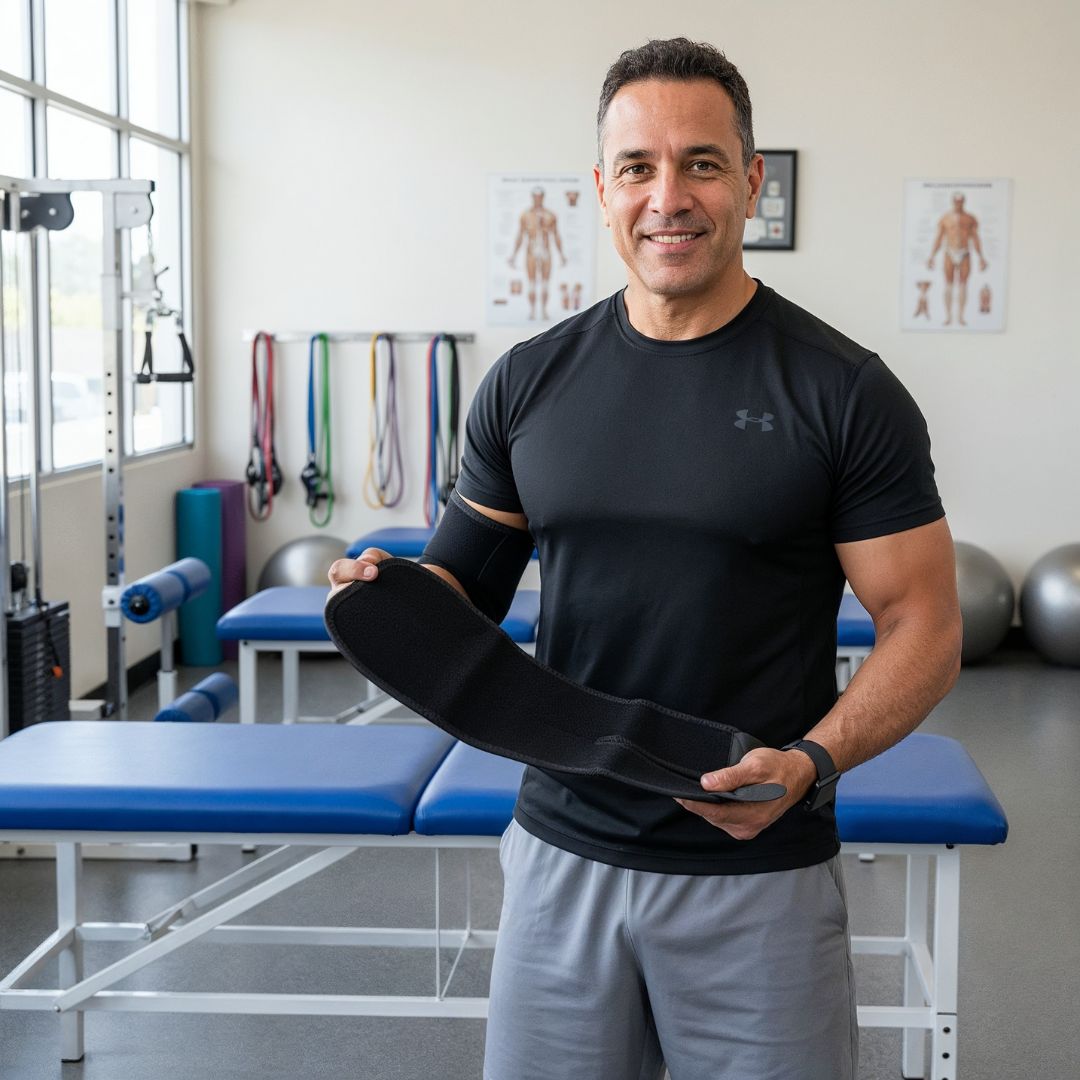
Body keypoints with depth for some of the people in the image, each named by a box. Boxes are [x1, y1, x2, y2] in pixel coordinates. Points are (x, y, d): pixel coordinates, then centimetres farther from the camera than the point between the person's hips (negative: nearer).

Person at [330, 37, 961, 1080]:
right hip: (562, 852, 3)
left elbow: (922, 625, -7)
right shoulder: (531, 381, 3)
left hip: (757, 876, -3)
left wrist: (813, 761, -23)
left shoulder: (841, 390, -8)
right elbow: (470, 579, 12)